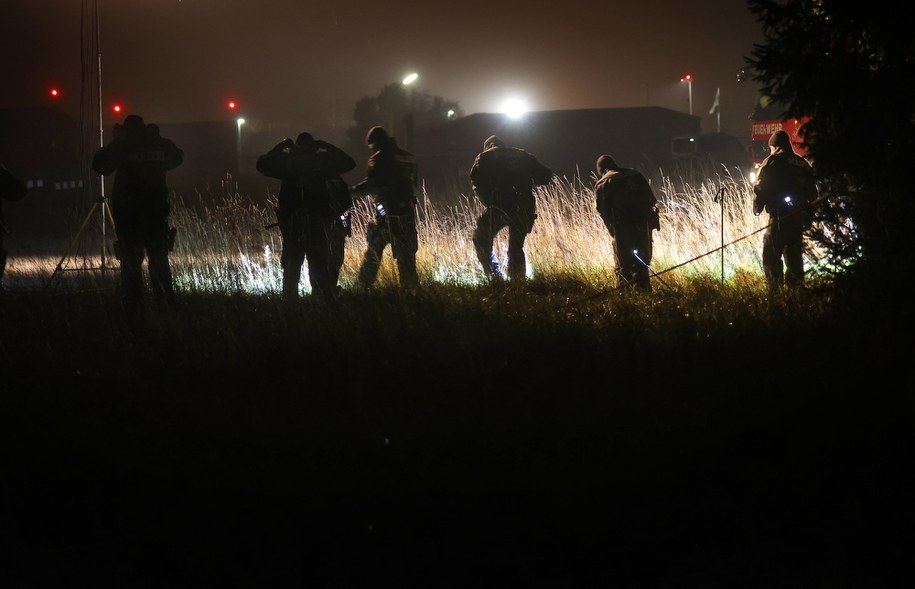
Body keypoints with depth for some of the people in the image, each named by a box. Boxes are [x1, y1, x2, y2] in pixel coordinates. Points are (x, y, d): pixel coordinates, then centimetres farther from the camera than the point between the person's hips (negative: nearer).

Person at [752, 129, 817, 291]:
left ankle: (774, 287, -12)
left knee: (771, 253, -5)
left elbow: (760, 187, -9)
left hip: (779, 216, -6)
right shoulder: (803, 164, 15)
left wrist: (757, 207, 4)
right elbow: (812, 193, 18)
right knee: (794, 253, 15)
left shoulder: (772, 161, -4)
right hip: (799, 216, 6)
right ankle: (796, 284, 14)